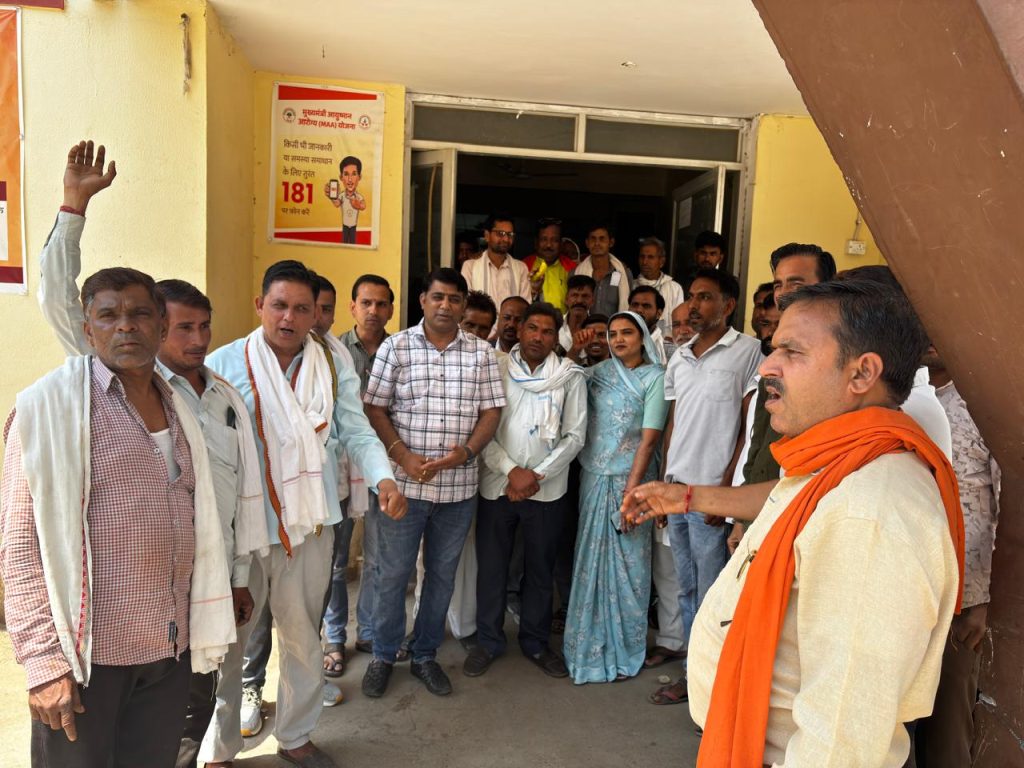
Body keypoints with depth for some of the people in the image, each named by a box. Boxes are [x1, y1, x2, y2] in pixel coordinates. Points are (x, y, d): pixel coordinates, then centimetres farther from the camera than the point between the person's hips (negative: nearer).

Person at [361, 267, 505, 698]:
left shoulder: (481, 352, 4)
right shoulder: (396, 346, -1)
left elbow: (491, 411, 4)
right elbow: (374, 408, -3)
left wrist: (467, 450, -14)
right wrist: (403, 456, -15)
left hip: (458, 484, 2)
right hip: (404, 481, -2)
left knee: (442, 574, 14)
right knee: (392, 573, 8)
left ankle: (425, 655, 32)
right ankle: (383, 655, 29)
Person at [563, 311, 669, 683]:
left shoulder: (655, 378, -5)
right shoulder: (598, 373, 8)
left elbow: (649, 439, -11)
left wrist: (631, 491, -15)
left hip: (629, 478, -4)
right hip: (593, 477, 4)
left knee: (627, 563, 3)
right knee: (591, 558, 10)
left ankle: (624, 648, 21)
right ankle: (591, 640, 26)